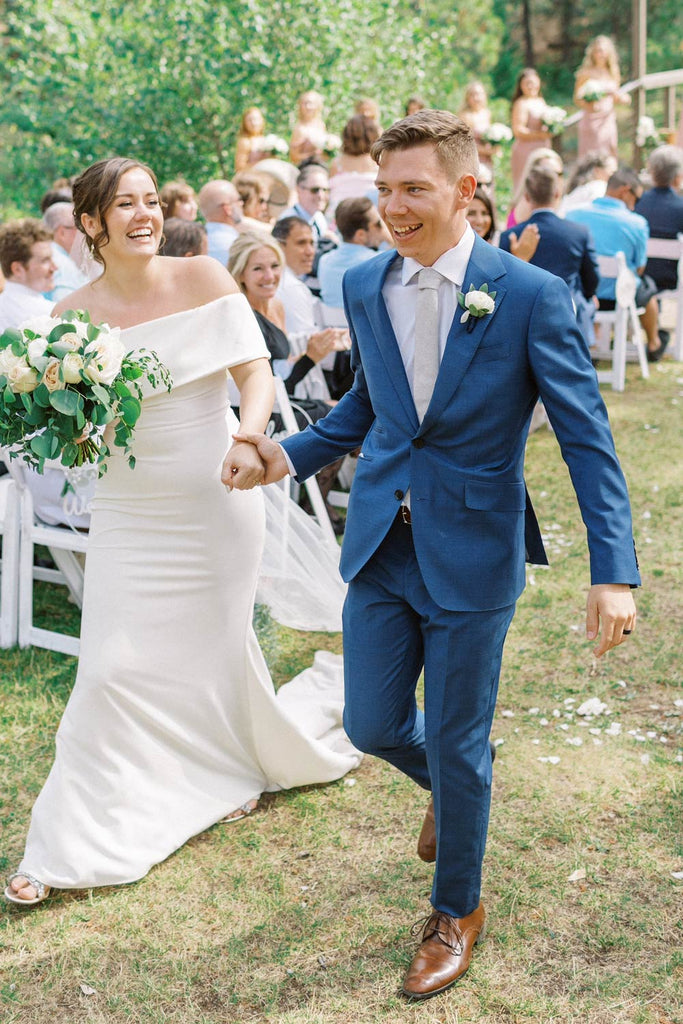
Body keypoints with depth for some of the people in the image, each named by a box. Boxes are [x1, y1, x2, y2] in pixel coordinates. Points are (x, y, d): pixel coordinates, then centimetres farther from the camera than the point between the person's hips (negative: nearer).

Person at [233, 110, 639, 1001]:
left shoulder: (530, 296, -14)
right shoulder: (364, 287, 2)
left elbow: (588, 438, -13)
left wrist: (613, 572, -21)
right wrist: (290, 454, 2)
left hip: (471, 554, -4)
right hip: (382, 544, 4)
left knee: (457, 747, 7)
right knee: (372, 724, 10)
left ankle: (457, 910, 32)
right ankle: (451, 786, 46)